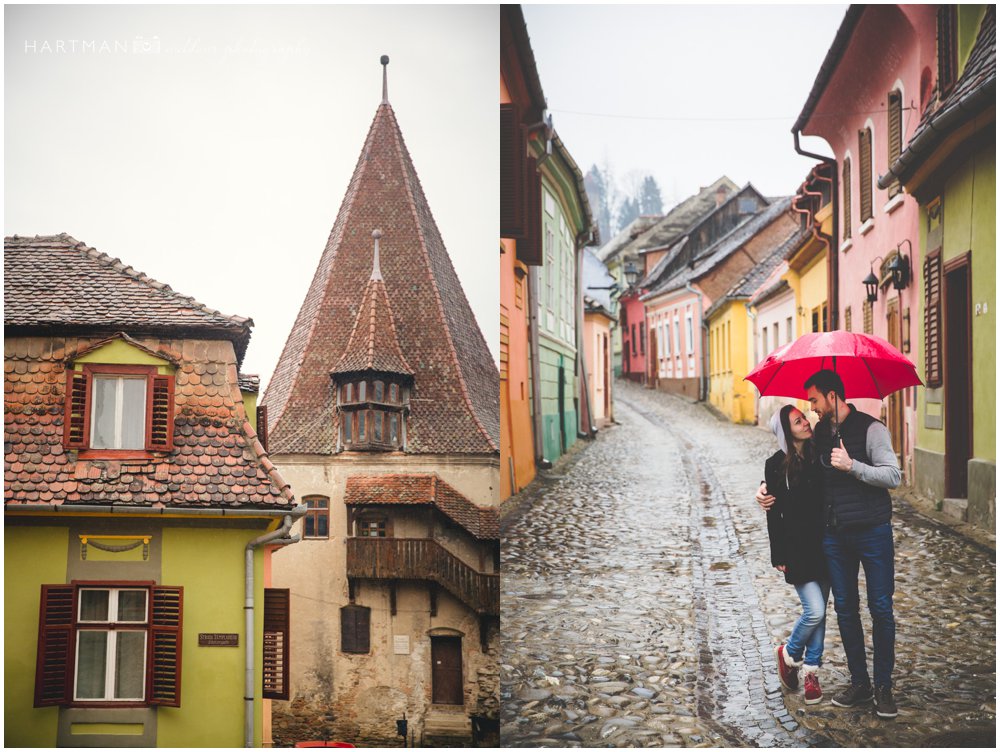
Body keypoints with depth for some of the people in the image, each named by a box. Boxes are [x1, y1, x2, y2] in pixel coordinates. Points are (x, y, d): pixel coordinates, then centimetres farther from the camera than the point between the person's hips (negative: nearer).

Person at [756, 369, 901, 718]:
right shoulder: (818, 435, 11)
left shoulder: (870, 429, -7)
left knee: (881, 609, -1)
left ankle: (883, 686, 9)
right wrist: (769, 488, 7)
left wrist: (851, 466, -22)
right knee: (845, 608, 8)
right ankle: (859, 683, 18)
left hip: (872, 532, -5)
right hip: (834, 535, 6)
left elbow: (893, 476, -13)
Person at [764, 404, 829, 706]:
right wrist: (778, 556, -6)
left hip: (821, 545, 4)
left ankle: (811, 671, 19)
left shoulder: (818, 458, 4)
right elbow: (774, 514, -4)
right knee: (815, 611, -10)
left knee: (819, 612, 7)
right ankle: (789, 653, 16)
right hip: (796, 547, -4)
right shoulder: (776, 465, -6)